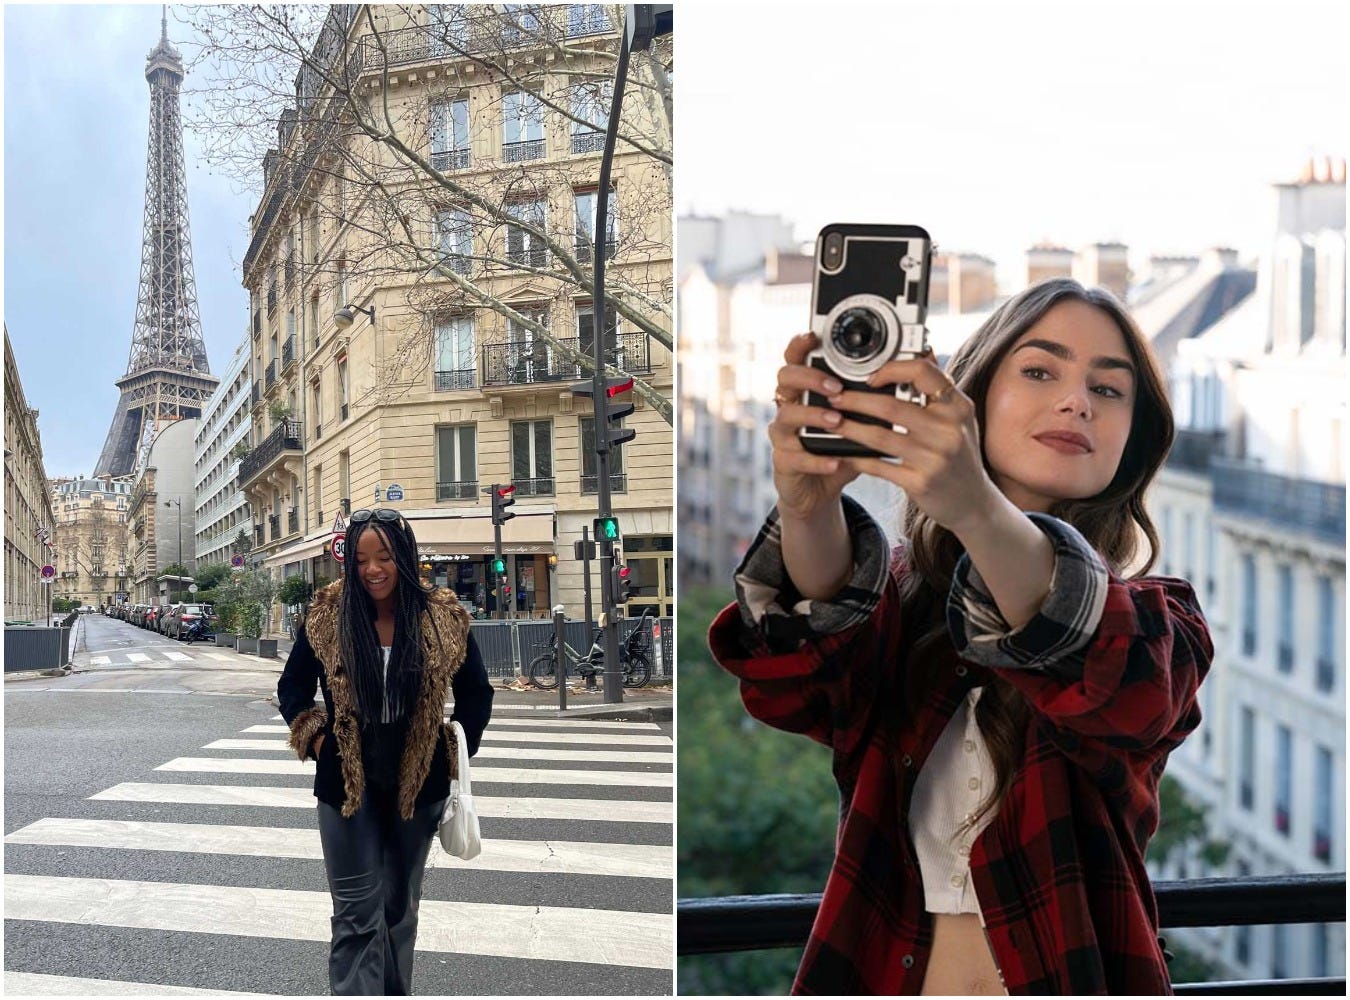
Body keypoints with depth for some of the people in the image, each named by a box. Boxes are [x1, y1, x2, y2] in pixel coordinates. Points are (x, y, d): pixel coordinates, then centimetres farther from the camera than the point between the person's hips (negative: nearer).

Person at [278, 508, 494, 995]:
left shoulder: (443, 618, -7)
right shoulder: (326, 616, -7)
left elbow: (476, 692, 6)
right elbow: (292, 687, 6)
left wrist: (458, 748, 0)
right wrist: (317, 739, -5)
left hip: (417, 782, 2)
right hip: (347, 783, -1)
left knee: (400, 905, 17)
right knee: (357, 914, -2)